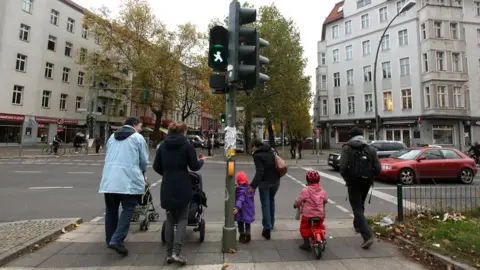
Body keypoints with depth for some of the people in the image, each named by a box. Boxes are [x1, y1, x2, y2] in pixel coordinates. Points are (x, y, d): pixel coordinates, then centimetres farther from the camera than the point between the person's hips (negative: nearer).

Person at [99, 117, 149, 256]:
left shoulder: (112, 136, 19)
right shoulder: (138, 137, 0)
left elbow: (108, 156, 23)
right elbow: (144, 160, 2)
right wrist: (142, 171, 22)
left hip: (109, 178, 7)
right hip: (128, 179, -6)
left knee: (111, 209, 16)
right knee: (128, 209, -1)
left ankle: (110, 239, 26)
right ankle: (117, 240, -10)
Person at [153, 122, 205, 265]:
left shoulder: (162, 146, 7)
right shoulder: (187, 146, -6)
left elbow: (156, 167, 8)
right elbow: (194, 167, -5)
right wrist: (202, 160, 15)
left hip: (167, 187, 4)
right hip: (183, 187, -4)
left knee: (170, 219, 15)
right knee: (182, 218, 9)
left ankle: (169, 253, 18)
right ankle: (176, 252, -1)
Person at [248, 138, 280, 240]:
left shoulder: (257, 155, -14)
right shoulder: (271, 151, 6)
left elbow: (259, 172, -25)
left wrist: (253, 186, -29)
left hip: (265, 182, -6)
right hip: (275, 181, 7)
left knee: (265, 205, 3)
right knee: (271, 202, 22)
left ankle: (267, 228, 0)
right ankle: (271, 224, 34)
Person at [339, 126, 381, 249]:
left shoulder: (347, 148, -7)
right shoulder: (371, 149, 6)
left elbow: (343, 167, -17)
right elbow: (378, 168, 0)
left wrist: (345, 177, 1)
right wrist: (371, 177, 16)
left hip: (353, 181, -5)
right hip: (366, 181, 5)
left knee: (357, 208, -1)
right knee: (360, 205, 25)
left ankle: (367, 236, -12)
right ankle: (358, 225, 45)